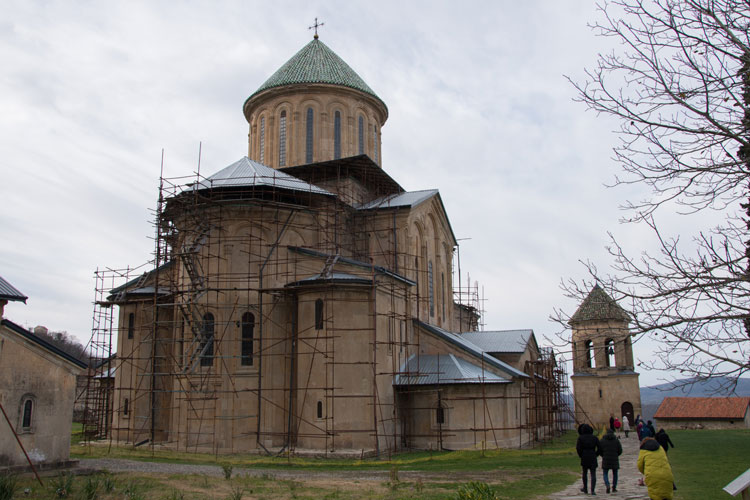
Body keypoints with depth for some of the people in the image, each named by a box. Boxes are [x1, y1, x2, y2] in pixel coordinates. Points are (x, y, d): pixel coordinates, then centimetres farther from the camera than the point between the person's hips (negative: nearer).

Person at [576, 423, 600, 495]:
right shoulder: (594, 437, 3)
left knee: (584, 473, 18)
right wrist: (595, 455, 10)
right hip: (593, 458, 1)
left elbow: (578, 448, -10)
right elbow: (599, 448, -2)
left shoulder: (580, 438, -3)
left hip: (584, 458, -1)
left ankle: (585, 489, 29)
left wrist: (581, 455, 5)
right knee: (593, 474, 1)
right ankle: (592, 490, -12)